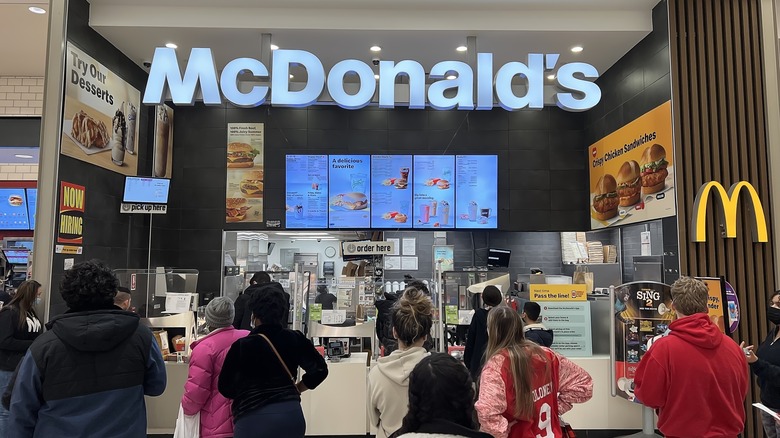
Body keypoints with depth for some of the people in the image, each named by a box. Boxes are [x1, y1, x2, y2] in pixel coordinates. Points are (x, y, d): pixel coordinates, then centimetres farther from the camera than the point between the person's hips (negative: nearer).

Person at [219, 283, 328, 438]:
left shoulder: (242, 346, -12)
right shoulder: (295, 339, -3)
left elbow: (225, 388, -2)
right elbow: (320, 369, 3)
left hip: (254, 420, -4)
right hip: (292, 415, 4)